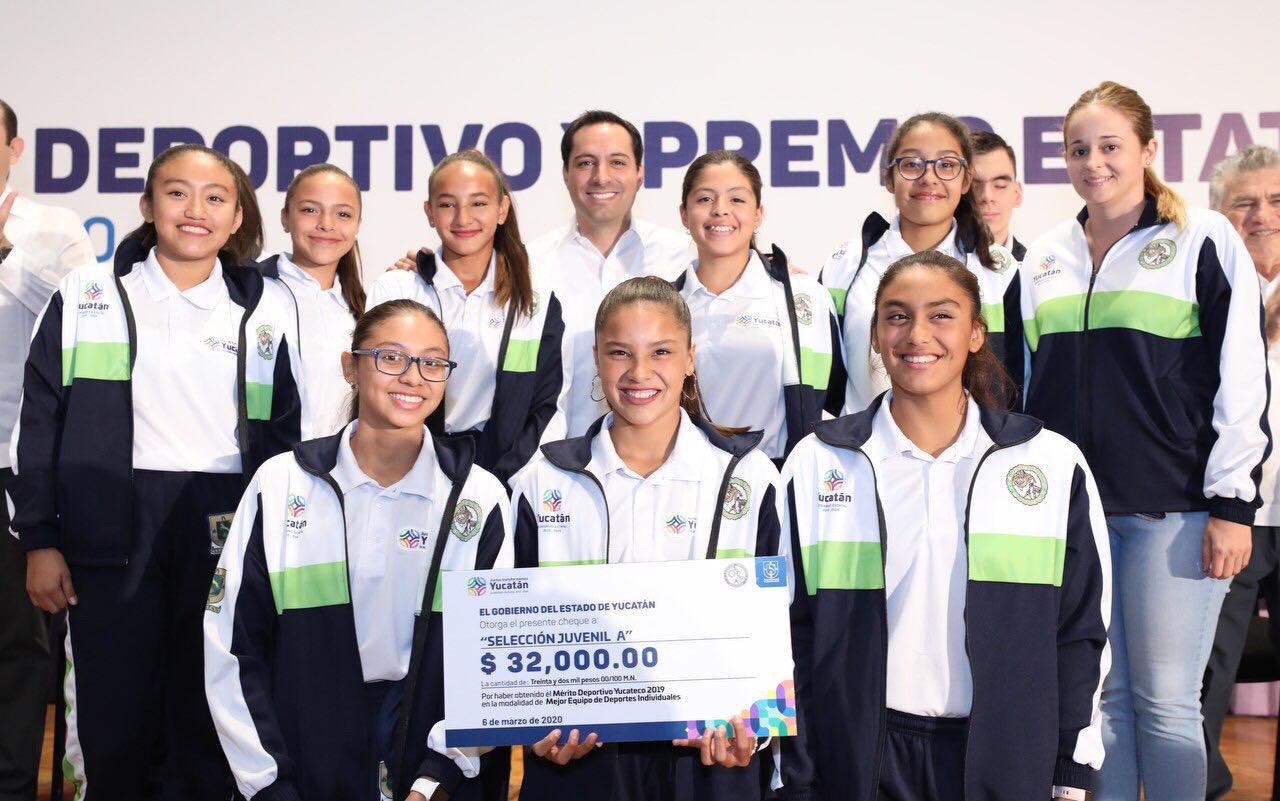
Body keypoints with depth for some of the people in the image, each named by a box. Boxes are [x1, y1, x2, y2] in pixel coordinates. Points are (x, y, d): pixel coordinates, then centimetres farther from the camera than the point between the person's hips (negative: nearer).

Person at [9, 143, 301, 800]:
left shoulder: (268, 309, 8)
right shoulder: (86, 296, 5)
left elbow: (285, 431, 10)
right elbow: (40, 422, 5)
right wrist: (39, 538, 1)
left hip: (224, 531, 1)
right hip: (111, 531, 0)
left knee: (204, 722, 6)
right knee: (113, 721, 4)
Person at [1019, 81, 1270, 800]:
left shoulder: (1205, 242, -1)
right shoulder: (1046, 260, 12)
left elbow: (1243, 383, -5)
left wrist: (1232, 504, -10)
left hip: (1172, 512, -4)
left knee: (1166, 703, 0)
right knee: (1099, 697, 10)